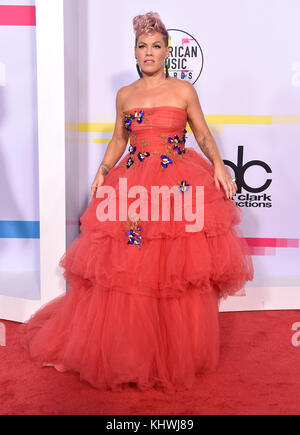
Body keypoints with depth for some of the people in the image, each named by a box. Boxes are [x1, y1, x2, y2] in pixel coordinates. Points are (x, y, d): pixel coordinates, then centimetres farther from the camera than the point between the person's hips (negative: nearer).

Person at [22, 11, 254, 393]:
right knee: (128, 272, 1)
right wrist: (103, 171, 6)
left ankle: (178, 354, 19)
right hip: (133, 185, 2)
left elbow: (203, 135, 9)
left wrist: (218, 165, -7)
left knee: (178, 271, -1)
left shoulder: (184, 90, 7)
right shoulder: (124, 96, 14)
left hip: (181, 185, -2)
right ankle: (129, 351, 20)